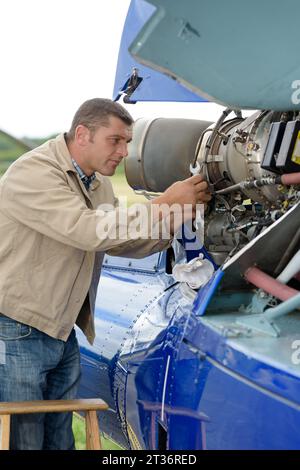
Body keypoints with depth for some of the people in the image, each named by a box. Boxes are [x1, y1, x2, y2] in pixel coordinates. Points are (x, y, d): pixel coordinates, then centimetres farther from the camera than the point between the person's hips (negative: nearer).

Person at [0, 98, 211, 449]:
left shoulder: (98, 184, 11)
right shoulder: (34, 174, -19)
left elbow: (123, 244, 16)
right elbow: (88, 231, -30)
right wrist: (165, 203, -25)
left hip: (63, 334, 9)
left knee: (60, 441, 13)